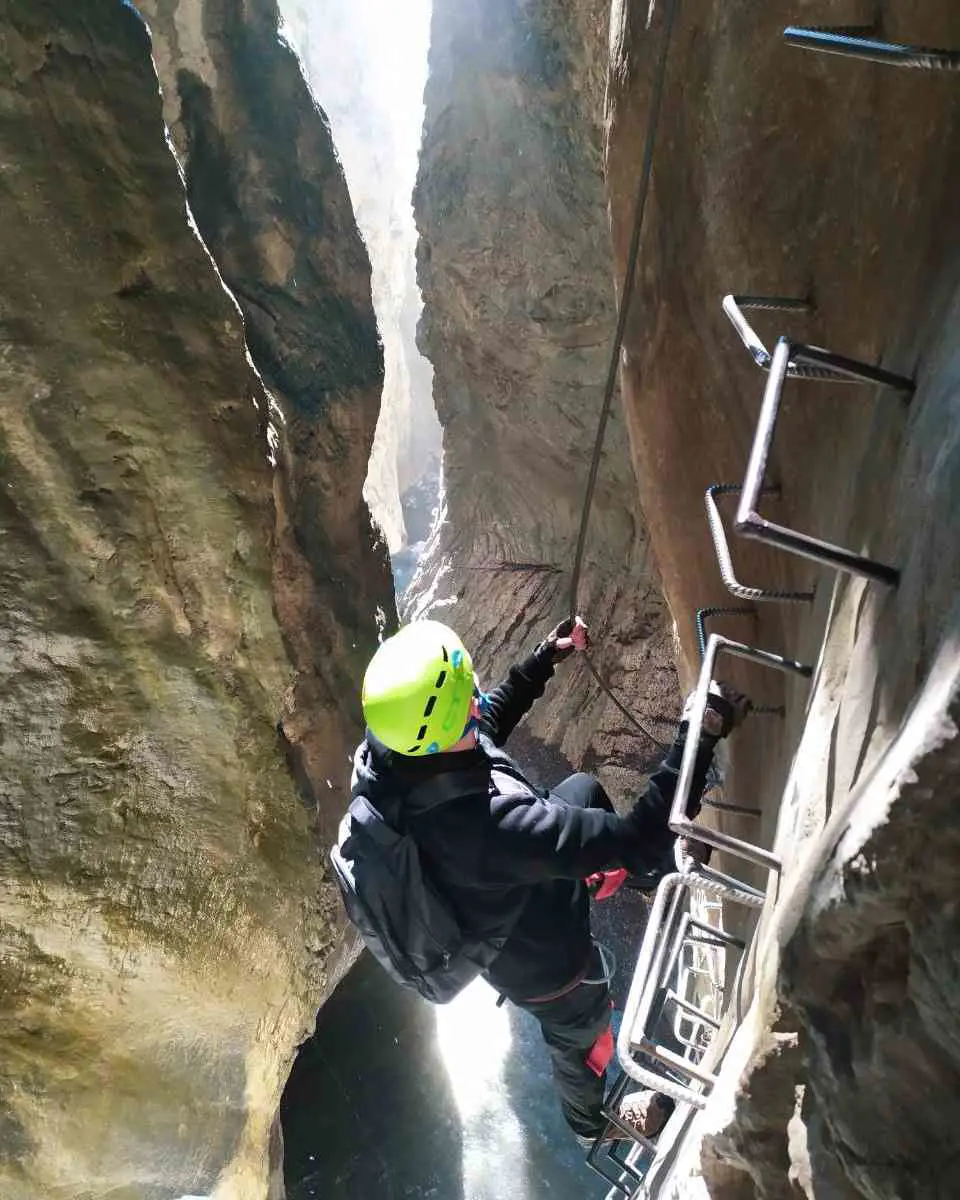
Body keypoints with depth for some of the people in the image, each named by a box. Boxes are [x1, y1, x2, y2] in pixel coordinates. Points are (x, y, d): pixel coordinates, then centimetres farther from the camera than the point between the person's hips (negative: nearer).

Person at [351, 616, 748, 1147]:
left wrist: (542, 660, -2)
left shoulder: (383, 753, -27)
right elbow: (640, 838, -43)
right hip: (540, 963, -5)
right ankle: (591, 1123, 63)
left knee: (584, 788, 18)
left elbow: (484, 726, -5)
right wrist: (699, 736, -37)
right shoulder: (490, 826, -50)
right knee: (581, 1039, 28)